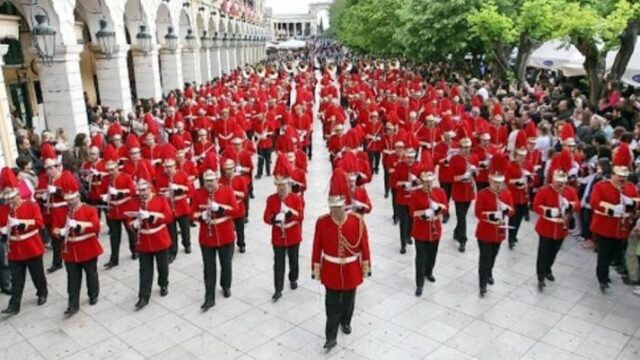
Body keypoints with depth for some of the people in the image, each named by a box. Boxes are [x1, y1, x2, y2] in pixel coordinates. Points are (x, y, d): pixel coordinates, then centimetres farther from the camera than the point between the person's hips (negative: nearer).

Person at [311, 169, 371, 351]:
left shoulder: (357, 221, -14)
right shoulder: (321, 222, -14)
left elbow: (364, 245, -4)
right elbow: (317, 247, -6)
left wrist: (366, 266, 0)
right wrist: (316, 269, -2)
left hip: (351, 269, 1)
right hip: (331, 270, -1)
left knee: (348, 299, 21)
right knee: (332, 304, 4)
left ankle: (346, 322, 46)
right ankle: (331, 336, 15)